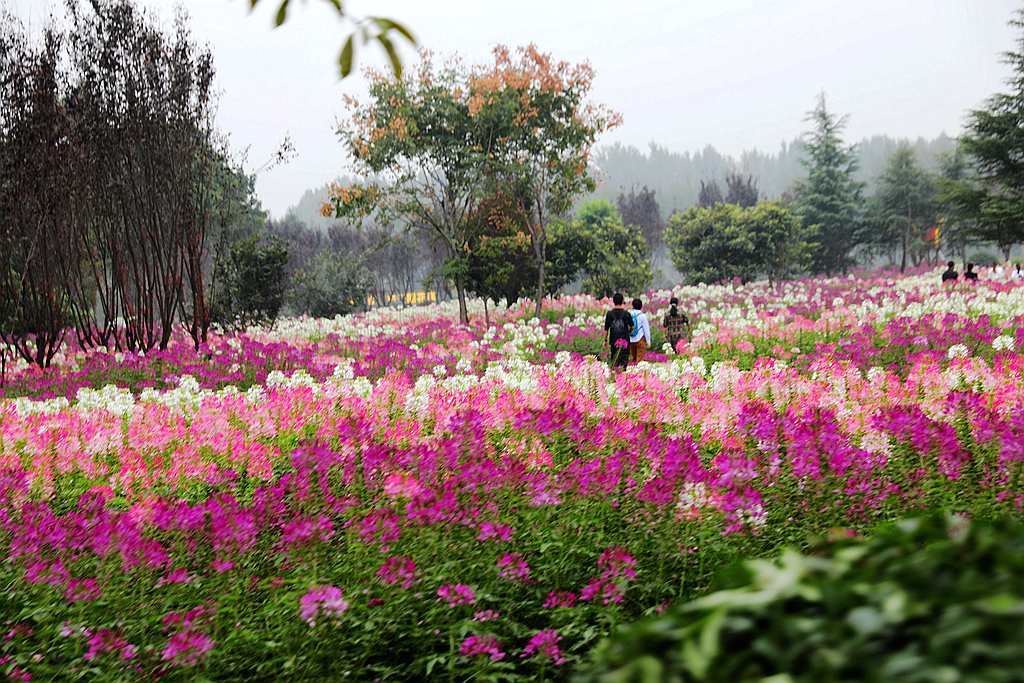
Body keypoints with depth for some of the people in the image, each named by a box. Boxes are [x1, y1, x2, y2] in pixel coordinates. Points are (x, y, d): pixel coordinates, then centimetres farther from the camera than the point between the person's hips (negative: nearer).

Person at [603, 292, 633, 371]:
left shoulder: (609, 314, -4)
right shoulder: (626, 314, -6)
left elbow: (606, 329, 0)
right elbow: (632, 327, 4)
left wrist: (605, 340, 11)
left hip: (613, 341, 1)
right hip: (625, 341, -1)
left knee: (613, 361, 8)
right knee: (624, 360, 3)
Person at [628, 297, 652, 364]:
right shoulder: (642, 316, -10)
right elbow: (646, 329, -8)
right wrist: (648, 341, -1)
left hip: (631, 340, 4)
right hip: (640, 339, -4)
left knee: (633, 357, 16)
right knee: (639, 358, 2)